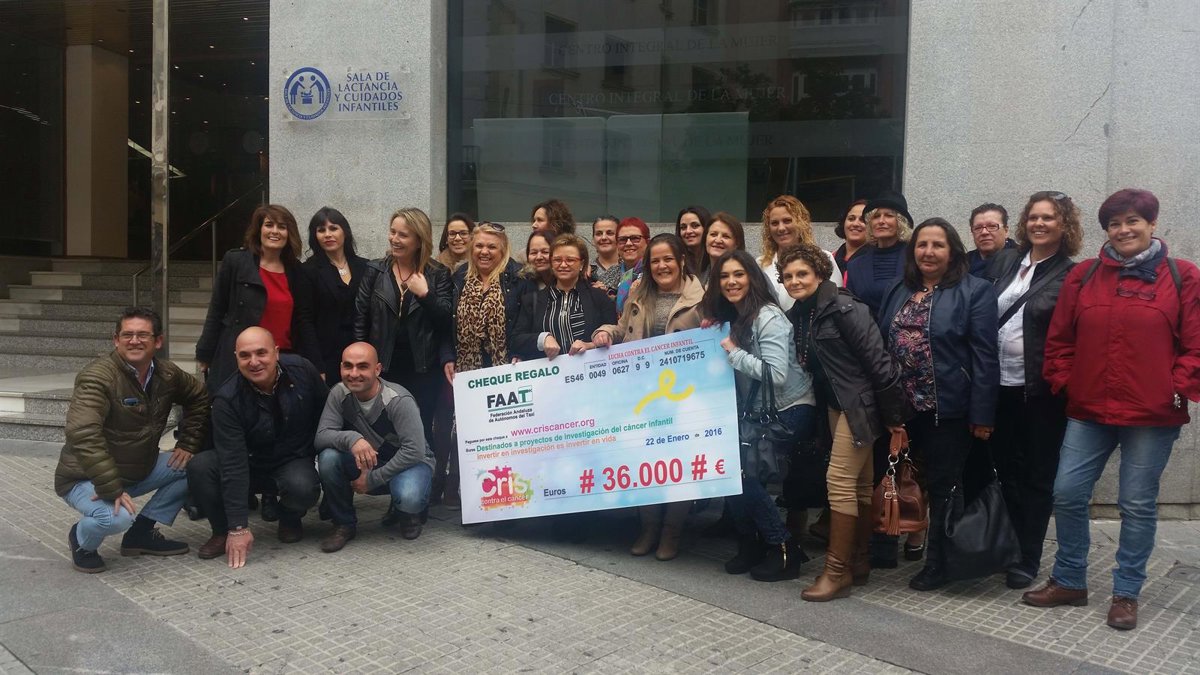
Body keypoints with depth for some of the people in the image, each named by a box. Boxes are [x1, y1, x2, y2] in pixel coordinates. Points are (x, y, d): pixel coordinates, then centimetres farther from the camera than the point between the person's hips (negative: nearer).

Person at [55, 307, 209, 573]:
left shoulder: (167, 374, -3)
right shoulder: (97, 376, -25)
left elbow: (199, 398, 15)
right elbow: (83, 434, -37)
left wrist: (187, 444, 3)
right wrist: (111, 489, -39)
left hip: (140, 470, 7)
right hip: (85, 478, -7)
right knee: (117, 518, -34)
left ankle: (142, 532, 6)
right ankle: (82, 540, 3)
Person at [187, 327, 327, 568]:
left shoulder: (301, 370, -18)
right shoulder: (227, 399, -23)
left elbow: (327, 413, 1)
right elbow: (233, 465, -27)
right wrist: (238, 528, -30)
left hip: (295, 460, 0)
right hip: (250, 463, 0)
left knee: (303, 488, -34)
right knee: (198, 467, -27)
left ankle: (290, 519, 4)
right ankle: (223, 531, -3)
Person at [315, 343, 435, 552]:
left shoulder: (399, 400, -26)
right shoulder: (339, 394, -12)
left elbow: (414, 450, -27)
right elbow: (321, 436, -19)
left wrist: (372, 479, -24)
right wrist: (351, 438, -40)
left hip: (408, 462, -4)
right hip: (365, 463, 4)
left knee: (408, 497, -37)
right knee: (328, 457, -25)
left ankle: (407, 513, 5)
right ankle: (344, 524, -3)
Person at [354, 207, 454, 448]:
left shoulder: (438, 274, 1)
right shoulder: (376, 270, 5)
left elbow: (446, 322, -6)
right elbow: (360, 320, 4)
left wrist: (425, 294, -18)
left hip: (423, 370, -1)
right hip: (383, 367, 1)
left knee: (421, 432, 6)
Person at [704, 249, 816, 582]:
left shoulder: (768, 317, -16)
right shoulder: (732, 318, 9)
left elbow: (777, 375, -26)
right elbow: (730, 368, 15)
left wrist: (733, 352, -20)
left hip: (791, 411, -8)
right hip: (758, 413, 8)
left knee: (741, 466, -17)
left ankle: (783, 550, -2)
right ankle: (751, 544, 8)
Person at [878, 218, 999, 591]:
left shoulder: (975, 292, -6)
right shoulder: (898, 292, 12)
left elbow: (984, 357, -11)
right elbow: (881, 346, 12)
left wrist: (982, 414, -15)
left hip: (949, 408, -5)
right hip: (904, 407, 5)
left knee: (943, 486, 4)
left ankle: (937, 564, 16)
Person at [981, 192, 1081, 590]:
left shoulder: (1071, 276, -4)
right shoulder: (1003, 262, 9)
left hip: (1041, 391, -4)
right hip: (1000, 385, 4)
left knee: (1038, 475, 7)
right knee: (1006, 470, 13)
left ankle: (1029, 558, 18)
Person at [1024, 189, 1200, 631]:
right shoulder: (1083, 276, 7)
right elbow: (1060, 339, 10)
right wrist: (1063, 383, 2)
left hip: (1152, 416, -3)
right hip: (1088, 411, 3)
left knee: (1137, 505, 6)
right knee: (1067, 494, 3)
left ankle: (1126, 593, 21)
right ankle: (1069, 582, 21)